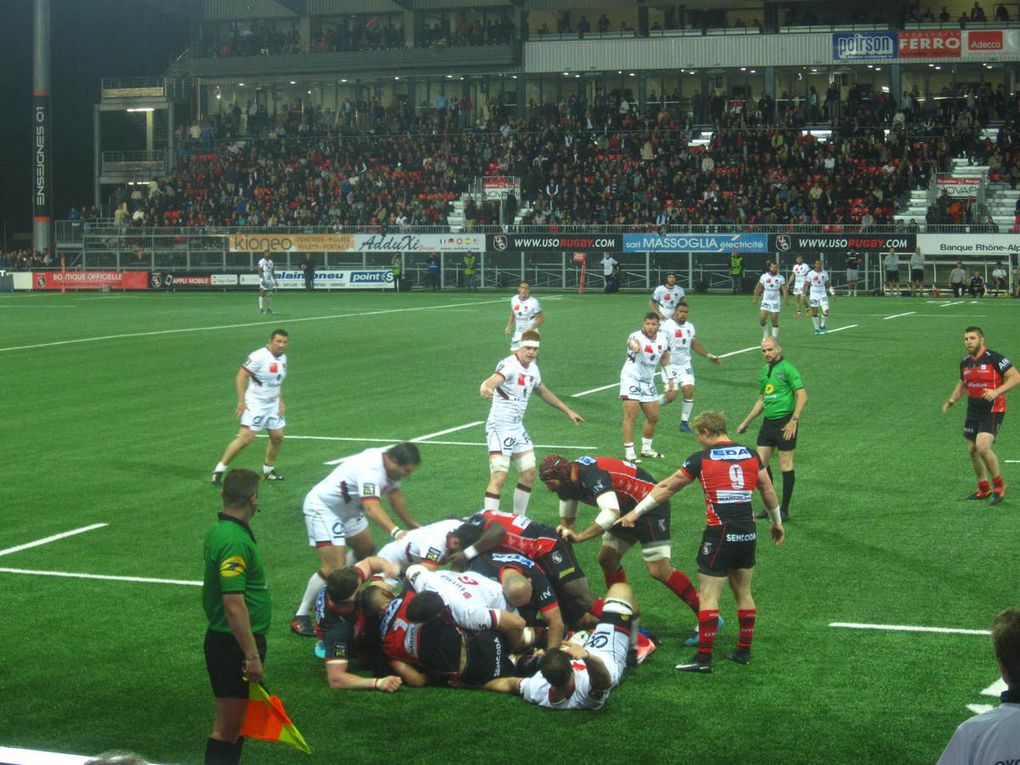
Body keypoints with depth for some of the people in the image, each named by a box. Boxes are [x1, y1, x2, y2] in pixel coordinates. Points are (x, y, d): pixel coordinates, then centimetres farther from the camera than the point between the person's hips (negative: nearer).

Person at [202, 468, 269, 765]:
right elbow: (234, 604, -27)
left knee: (238, 719, 19)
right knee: (228, 724, -4)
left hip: (233, 643, 10)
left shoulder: (219, 530, 9)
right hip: (235, 644, -10)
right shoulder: (234, 542, -23)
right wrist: (252, 656, -24)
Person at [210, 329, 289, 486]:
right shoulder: (259, 357, -19)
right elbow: (240, 376, -18)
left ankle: (268, 470, 27)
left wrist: (281, 401, 14)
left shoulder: (282, 358, 7)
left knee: (278, 436, 8)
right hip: (255, 404, -8)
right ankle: (219, 469, -4)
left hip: (273, 405, 8)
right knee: (246, 437, -13)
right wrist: (241, 401, -21)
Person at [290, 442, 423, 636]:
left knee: (366, 550, 22)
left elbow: (394, 494, 13)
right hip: (322, 509, -10)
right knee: (334, 569, -17)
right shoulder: (371, 470, -35)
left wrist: (410, 523, 19)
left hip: (346, 508, 10)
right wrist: (395, 532, -63)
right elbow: (372, 508, -50)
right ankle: (301, 617, -5)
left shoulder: (389, 464, -5)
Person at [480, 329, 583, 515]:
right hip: (499, 427, -9)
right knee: (499, 477, -16)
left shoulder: (533, 369, 10)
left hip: (517, 428, 9)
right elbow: (495, 379, -40)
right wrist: (487, 386, -64)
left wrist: (568, 411, 36)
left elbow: (543, 392, 29)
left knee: (529, 475, 10)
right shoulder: (509, 365, -17)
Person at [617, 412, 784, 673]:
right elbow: (768, 490, 15)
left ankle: (703, 658, -3)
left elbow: (666, 488, 3)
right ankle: (744, 651, 23)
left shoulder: (701, 459, -4)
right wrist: (777, 523, 30)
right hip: (748, 534, 5)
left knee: (708, 596, -2)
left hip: (720, 533, -5)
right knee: (743, 593, 17)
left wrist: (636, 512, 12)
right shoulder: (750, 454, 8)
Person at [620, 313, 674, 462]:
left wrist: (670, 378, 16)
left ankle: (646, 448, 28)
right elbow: (633, 342, -49)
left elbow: (665, 358, 17)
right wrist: (634, 345, -73)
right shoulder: (637, 336, -23)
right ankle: (629, 452, -8)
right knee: (631, 416, -13)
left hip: (648, 381, 7)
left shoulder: (662, 338, -1)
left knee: (653, 417, 12)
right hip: (631, 378, -7)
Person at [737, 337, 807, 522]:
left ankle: (784, 510, 7)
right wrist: (746, 422, 25)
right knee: (760, 463, 4)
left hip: (784, 422, -8)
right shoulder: (764, 371, 15)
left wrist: (794, 420, -20)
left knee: (785, 465, -1)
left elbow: (802, 396, -14)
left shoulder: (787, 369, -9)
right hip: (768, 422, 8)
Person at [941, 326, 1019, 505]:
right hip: (973, 410, 7)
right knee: (972, 449, 8)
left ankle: (999, 486, 0)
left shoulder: (993, 358, -13)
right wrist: (951, 401, 11)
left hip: (993, 410, -7)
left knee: (983, 447, -19)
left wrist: (996, 391, -25)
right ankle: (984, 489, 24)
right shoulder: (965, 362, 9)